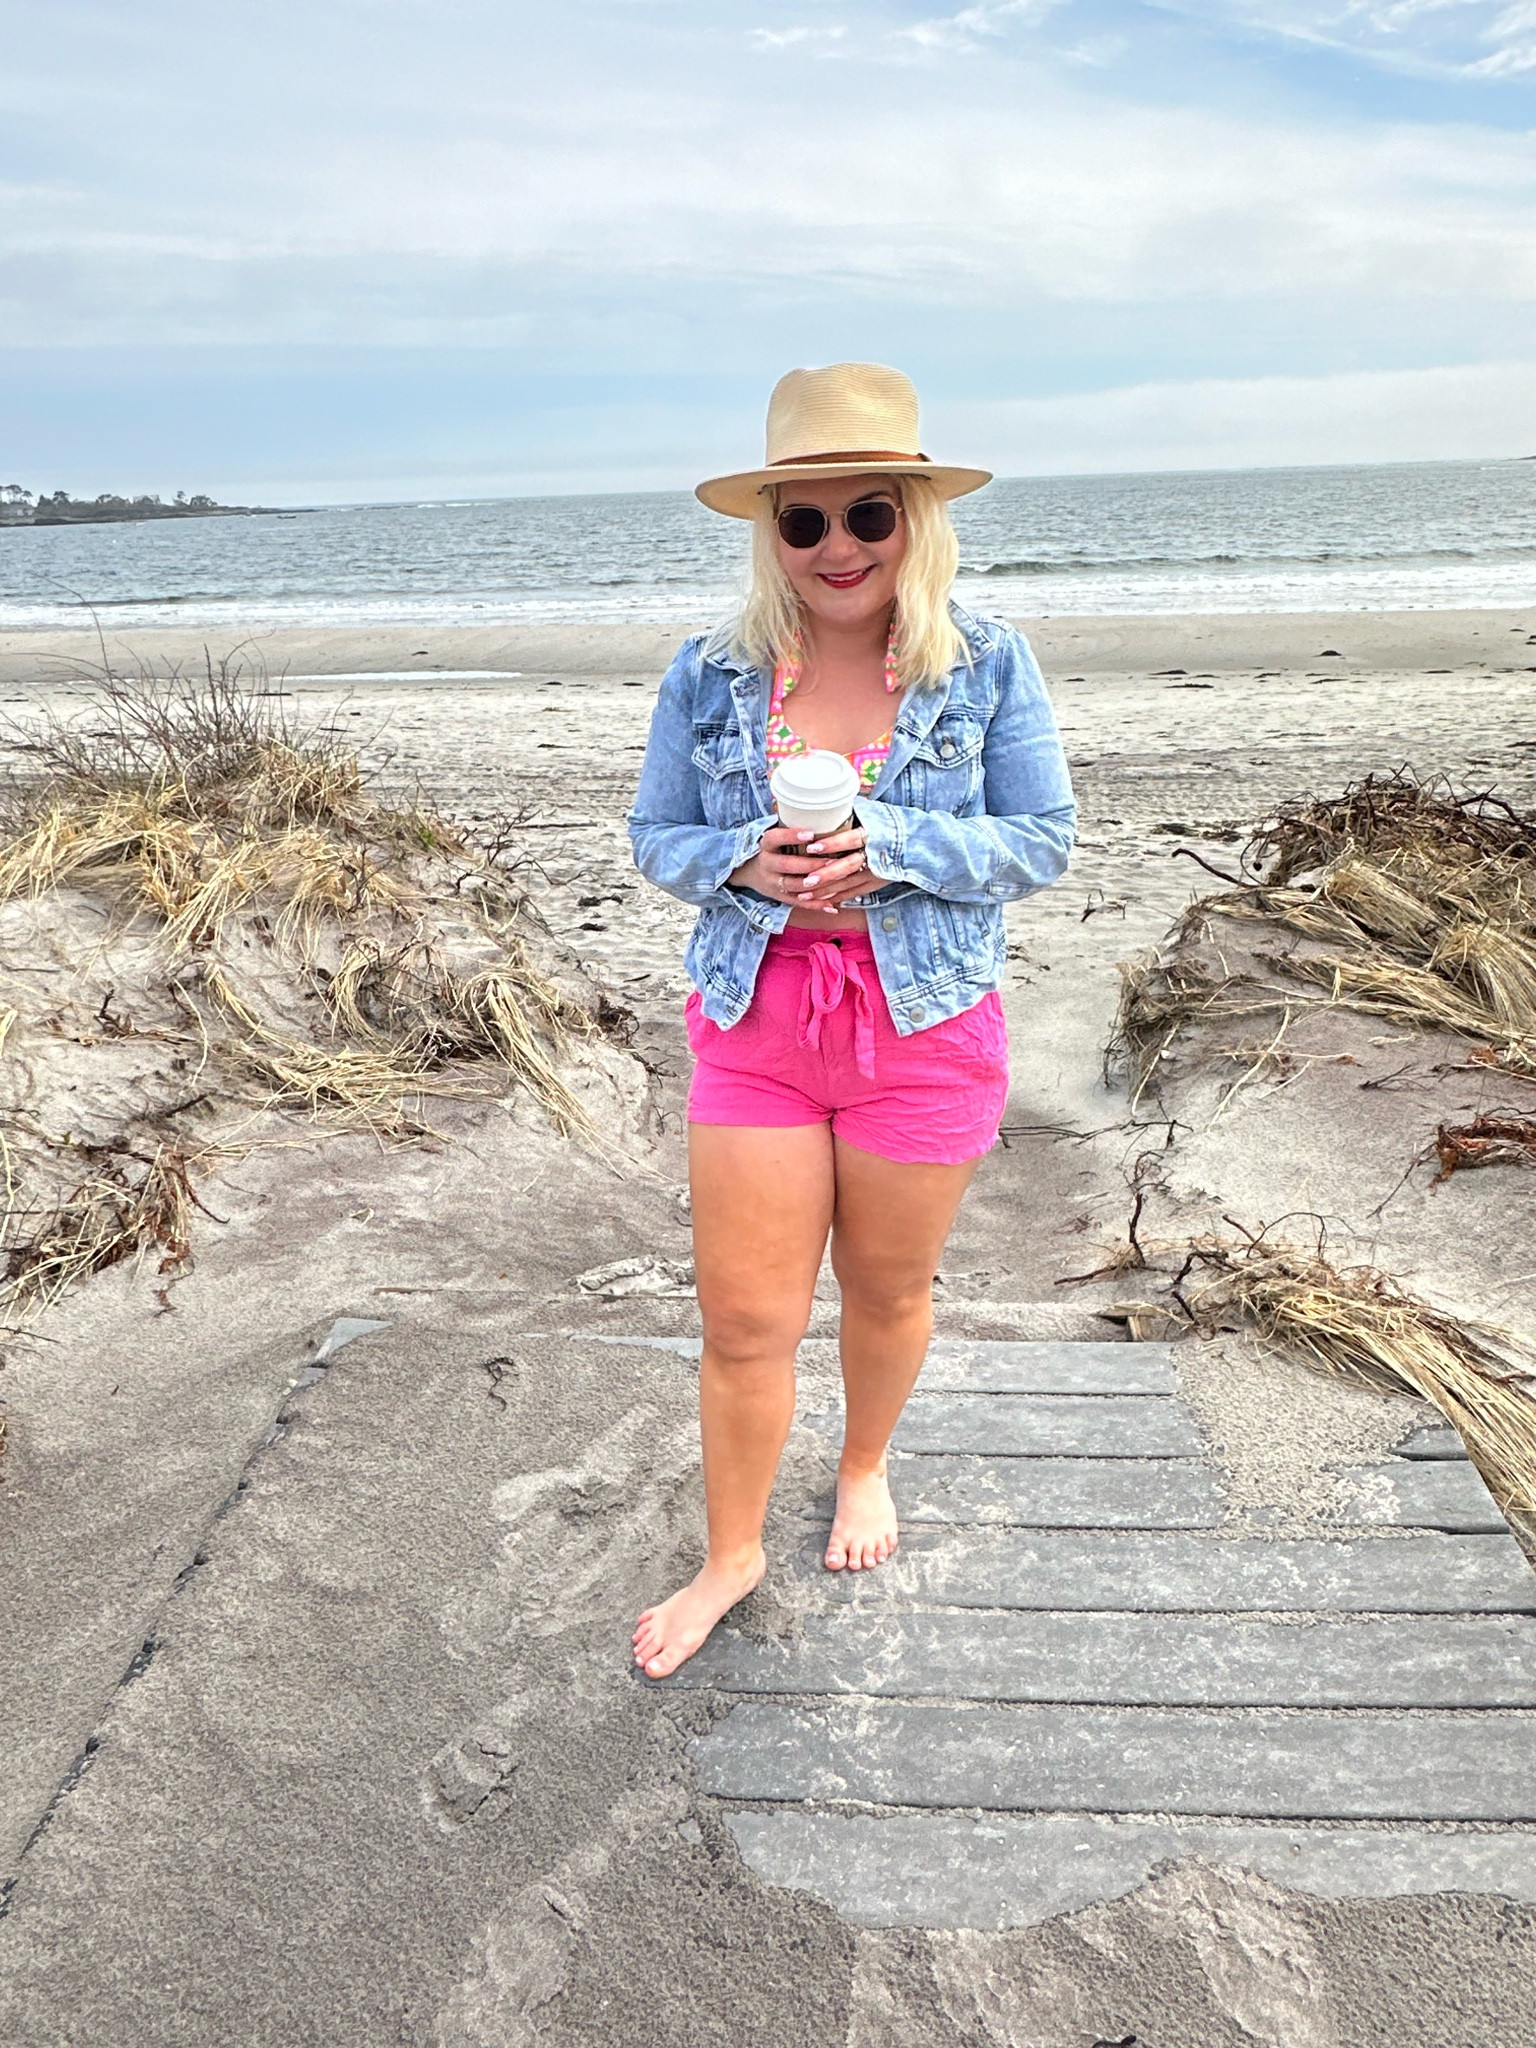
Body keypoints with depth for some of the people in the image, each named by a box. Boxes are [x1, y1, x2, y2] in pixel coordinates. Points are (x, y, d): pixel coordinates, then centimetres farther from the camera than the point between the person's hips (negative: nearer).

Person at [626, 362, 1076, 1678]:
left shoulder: (988, 665, -4)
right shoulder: (710, 675, 0)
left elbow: (1043, 842, -4)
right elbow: (655, 841, 5)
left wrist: (887, 843, -21)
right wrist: (748, 862, -17)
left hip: (925, 1028, -1)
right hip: (755, 1023, 1)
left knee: (890, 1289, 18)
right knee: (743, 1319, 5)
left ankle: (866, 1464, 49)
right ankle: (733, 1554, 29)